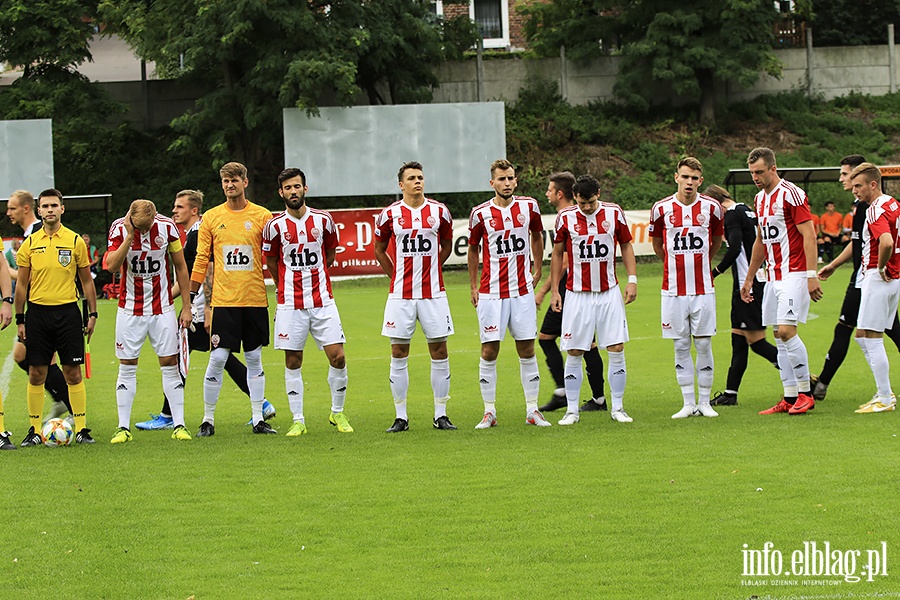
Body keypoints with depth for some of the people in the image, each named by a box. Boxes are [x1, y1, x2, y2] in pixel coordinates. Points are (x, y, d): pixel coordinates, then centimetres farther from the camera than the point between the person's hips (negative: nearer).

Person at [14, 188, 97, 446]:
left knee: (73, 373, -1)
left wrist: (92, 314, 2)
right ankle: (35, 429, 9)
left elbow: (86, 281, 8)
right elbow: (22, 284, 8)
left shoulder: (75, 241, 3)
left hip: (67, 311, -1)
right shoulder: (30, 243, 5)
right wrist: (19, 319, 4)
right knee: (36, 374, 2)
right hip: (37, 312, 1)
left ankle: (81, 428, 5)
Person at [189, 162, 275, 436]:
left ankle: (258, 419, 12)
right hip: (223, 300, -1)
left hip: (255, 300, 1)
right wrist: (191, 296, 3)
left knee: (254, 359, 7)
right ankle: (208, 420, 4)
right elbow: (201, 259, 7)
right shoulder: (211, 218, 5)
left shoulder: (262, 216, 4)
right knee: (217, 359, -4)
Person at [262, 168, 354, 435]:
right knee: (293, 362, 1)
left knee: (337, 356, -4)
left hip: (322, 300, 1)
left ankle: (338, 412, 14)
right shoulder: (275, 226, -3)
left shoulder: (323, 220, 1)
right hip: (290, 304, -1)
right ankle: (298, 420, 9)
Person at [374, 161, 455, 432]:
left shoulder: (439, 212, 3)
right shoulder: (389, 214, 1)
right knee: (399, 355, 1)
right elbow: (379, 250, 14)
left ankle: (440, 414, 10)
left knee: (439, 352, 2)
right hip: (401, 295, -1)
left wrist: (429, 270, 12)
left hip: (433, 293, 1)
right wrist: (397, 276, 9)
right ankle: (401, 417, 7)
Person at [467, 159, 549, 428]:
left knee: (527, 350, 3)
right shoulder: (480, 213, -2)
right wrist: (473, 287, 9)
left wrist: (536, 271, 14)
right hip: (491, 292, -2)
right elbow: (473, 249, 11)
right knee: (489, 351, -3)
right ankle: (489, 411, 4)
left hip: (522, 291, 2)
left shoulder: (528, 206, 2)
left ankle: (532, 411, 10)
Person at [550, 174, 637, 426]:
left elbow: (626, 245, 10)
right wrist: (554, 291, 4)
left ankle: (617, 407, 7)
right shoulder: (565, 218, -3)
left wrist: (632, 279, 1)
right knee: (574, 353, 0)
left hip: (609, 293, 1)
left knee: (617, 350, -3)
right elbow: (557, 254, 7)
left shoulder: (614, 213, -1)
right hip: (577, 294, -1)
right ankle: (572, 410, 8)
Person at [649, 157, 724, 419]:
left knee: (704, 344, 1)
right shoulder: (661, 208, -2)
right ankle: (688, 403, 9)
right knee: (681, 346, 4)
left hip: (703, 288, 0)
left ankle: (705, 402, 10)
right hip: (673, 288, 0)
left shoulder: (712, 208, -1)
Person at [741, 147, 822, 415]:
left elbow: (809, 235, -15)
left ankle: (805, 393, -8)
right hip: (773, 276, 9)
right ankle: (790, 398, 9)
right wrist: (749, 278, 26)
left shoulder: (791, 194, -11)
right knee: (779, 336, 6)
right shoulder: (760, 199, 15)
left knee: (787, 330, -17)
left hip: (794, 274, -9)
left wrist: (812, 275, -21)